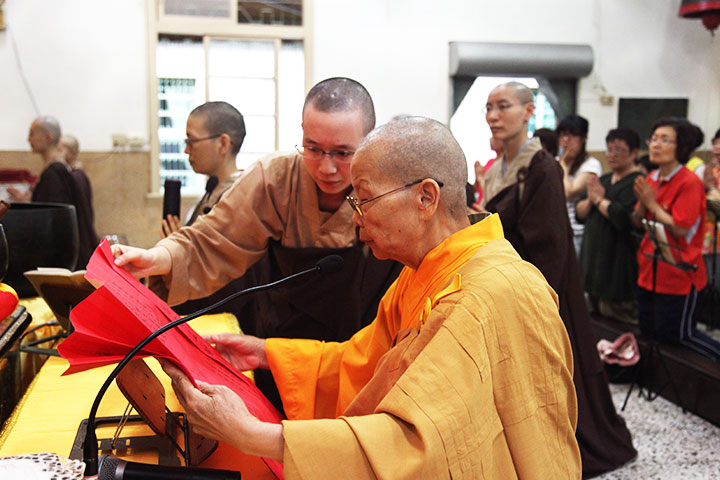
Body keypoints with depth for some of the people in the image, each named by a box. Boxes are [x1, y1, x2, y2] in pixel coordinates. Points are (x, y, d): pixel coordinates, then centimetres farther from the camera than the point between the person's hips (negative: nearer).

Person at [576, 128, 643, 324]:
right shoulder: (603, 180, 17)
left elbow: (624, 218, -23)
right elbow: (579, 214, 14)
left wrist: (599, 199, -9)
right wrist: (590, 199, -6)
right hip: (595, 259, 9)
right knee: (599, 314, 15)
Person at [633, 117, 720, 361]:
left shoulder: (690, 183, -17)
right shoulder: (650, 180, 7)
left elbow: (679, 229, -23)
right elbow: (638, 223, 9)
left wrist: (652, 204, -17)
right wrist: (642, 203, -10)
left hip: (679, 276, -8)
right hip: (649, 273, 8)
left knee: (678, 335, 3)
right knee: (648, 331, 15)